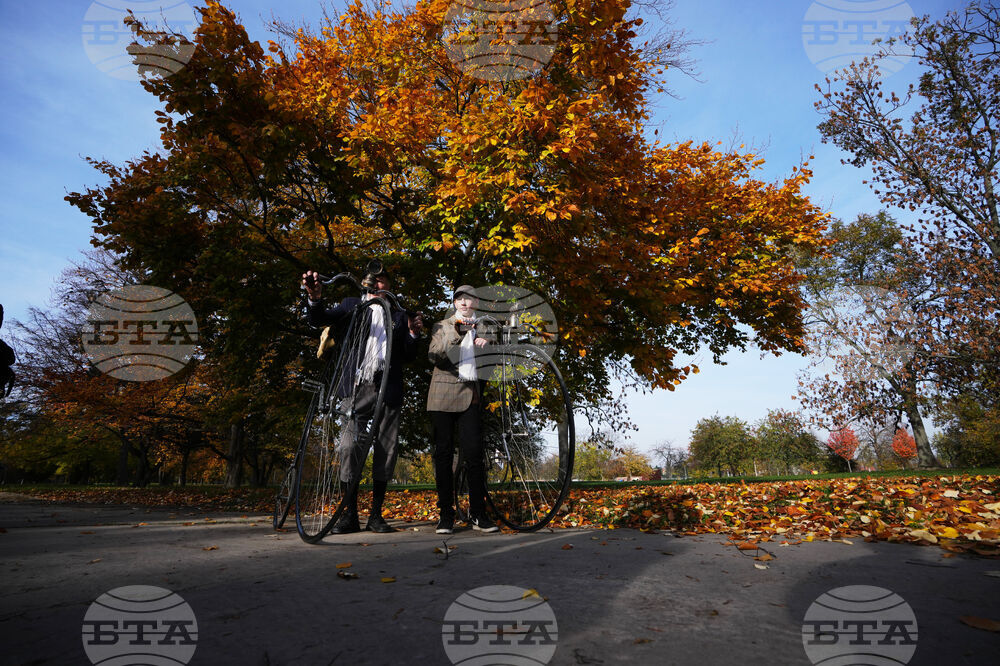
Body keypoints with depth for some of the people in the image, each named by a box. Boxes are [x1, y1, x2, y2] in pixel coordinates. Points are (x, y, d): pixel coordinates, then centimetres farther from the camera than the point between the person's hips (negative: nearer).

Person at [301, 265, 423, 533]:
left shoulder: (399, 315, 16)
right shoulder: (351, 305, 14)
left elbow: (408, 357, 13)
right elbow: (319, 319, -1)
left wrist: (413, 334, -5)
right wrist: (315, 299, -21)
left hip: (389, 390, 1)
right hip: (356, 388, -1)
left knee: (386, 452, 3)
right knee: (350, 450, -6)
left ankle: (376, 515, 15)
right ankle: (350, 516, 6)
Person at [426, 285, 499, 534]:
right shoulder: (441, 326, 11)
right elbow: (433, 356, -6)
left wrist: (486, 344, 0)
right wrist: (456, 334, -17)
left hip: (471, 395, 1)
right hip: (443, 394, -1)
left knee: (474, 453, -5)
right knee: (443, 454, 0)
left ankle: (478, 514, 4)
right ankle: (446, 515, 8)